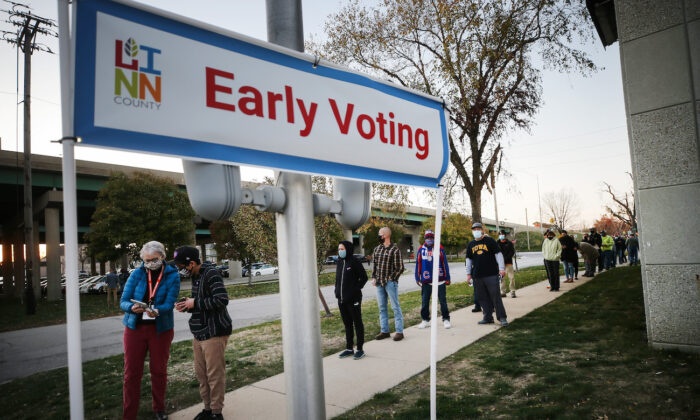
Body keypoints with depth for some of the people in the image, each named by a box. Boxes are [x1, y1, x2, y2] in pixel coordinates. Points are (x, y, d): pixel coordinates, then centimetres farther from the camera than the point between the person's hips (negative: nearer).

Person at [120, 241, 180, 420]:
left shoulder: (172, 276, -4)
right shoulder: (137, 274, -1)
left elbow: (169, 304, -14)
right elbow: (123, 301, -5)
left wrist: (157, 311, -35)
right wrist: (132, 308, -28)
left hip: (161, 329, 0)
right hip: (135, 327, 1)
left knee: (159, 370, 11)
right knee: (131, 372, 3)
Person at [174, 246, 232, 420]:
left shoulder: (211, 274, -16)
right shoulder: (195, 276, 14)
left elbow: (222, 300, -25)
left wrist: (195, 303, -17)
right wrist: (186, 305, 4)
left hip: (214, 333, -9)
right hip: (199, 333, 9)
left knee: (215, 374, 1)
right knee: (201, 373, 16)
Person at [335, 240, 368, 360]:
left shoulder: (354, 263, -11)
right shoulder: (339, 263, 10)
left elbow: (364, 277, -8)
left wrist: (356, 289, -13)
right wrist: (337, 291, 6)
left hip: (353, 299, -7)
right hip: (341, 299, 7)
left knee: (357, 323, 4)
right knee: (347, 323, 15)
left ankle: (360, 349, 12)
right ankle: (349, 348, 26)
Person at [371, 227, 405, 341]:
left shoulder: (395, 250, -10)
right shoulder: (377, 249, 10)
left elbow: (400, 268, -9)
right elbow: (374, 264, 18)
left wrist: (391, 279, -11)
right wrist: (373, 278, 8)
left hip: (390, 283, -7)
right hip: (379, 283, 7)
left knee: (395, 307, 0)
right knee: (382, 307, 12)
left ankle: (399, 332, 7)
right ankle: (384, 331, 22)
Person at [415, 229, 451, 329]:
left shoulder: (439, 248, 2)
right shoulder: (421, 249, 5)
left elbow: (445, 264, 5)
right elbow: (418, 264, 9)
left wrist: (447, 278, 3)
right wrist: (418, 279, 7)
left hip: (439, 280, -1)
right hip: (425, 281, 2)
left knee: (443, 300, 5)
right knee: (424, 301, 7)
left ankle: (446, 319, 16)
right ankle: (425, 320, 20)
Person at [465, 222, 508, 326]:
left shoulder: (490, 241, 3)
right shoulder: (470, 244, 13)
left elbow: (498, 254, 2)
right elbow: (468, 259, 20)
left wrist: (501, 268, -6)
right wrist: (468, 273, 16)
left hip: (491, 274, -4)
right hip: (477, 276, 4)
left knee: (496, 296, -4)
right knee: (482, 298, 6)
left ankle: (502, 317, 5)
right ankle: (488, 317, 16)